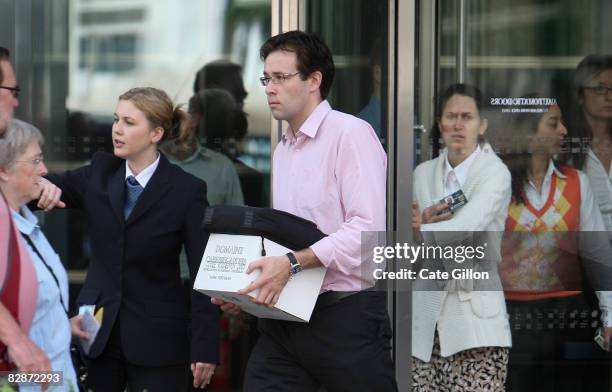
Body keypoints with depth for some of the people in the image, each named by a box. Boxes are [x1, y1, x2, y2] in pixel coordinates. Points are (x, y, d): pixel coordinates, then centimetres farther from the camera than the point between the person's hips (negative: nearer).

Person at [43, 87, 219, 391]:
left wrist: (204, 349, -10)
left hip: (157, 337, -4)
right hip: (98, 329, 4)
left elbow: (203, 275, -7)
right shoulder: (98, 174, 6)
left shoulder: (186, 191, -7)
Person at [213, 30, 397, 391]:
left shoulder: (351, 133, -9)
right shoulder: (283, 150, 17)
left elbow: (367, 228, -20)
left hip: (344, 317, -7)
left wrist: (293, 263, -27)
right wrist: (243, 290, 6)